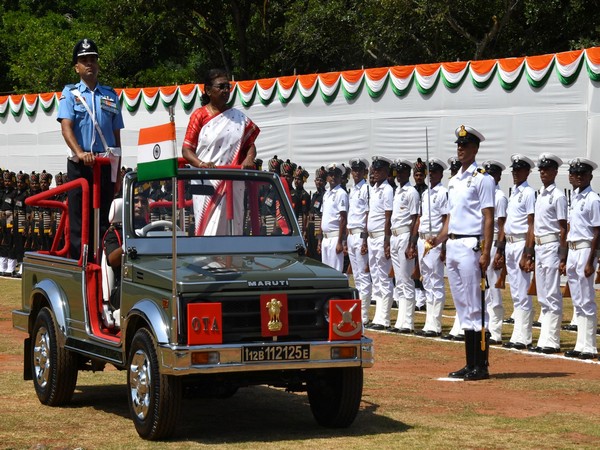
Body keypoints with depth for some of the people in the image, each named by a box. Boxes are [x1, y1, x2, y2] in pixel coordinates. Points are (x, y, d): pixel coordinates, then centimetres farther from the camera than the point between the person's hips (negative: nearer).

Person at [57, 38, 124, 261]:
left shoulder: (110, 95, 12)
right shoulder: (70, 93, 4)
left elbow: (116, 134, 14)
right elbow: (66, 126, -10)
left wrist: (117, 173, 10)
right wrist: (79, 152, -29)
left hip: (106, 165, 2)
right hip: (80, 165, -2)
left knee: (102, 220, 4)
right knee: (78, 220, -2)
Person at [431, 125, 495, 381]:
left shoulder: (482, 179, -6)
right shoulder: (454, 181, 18)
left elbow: (488, 218, -11)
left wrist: (486, 252, -18)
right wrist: (438, 240, 8)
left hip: (470, 246, -9)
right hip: (452, 246, 9)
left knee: (474, 307, -7)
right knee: (462, 307, 10)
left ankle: (481, 366, -3)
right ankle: (470, 364, 15)